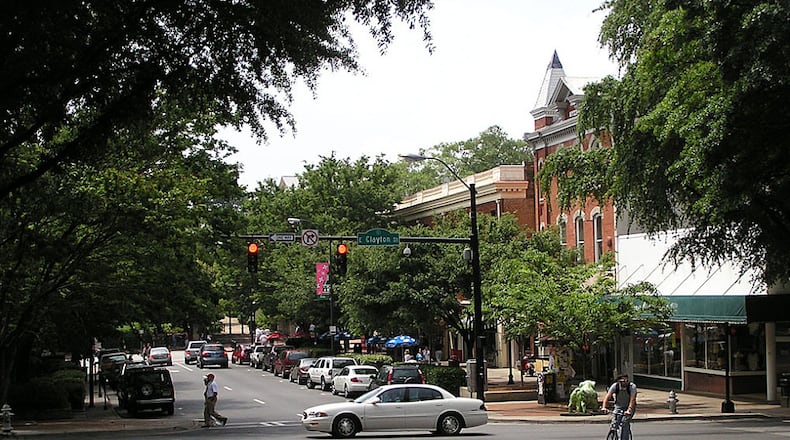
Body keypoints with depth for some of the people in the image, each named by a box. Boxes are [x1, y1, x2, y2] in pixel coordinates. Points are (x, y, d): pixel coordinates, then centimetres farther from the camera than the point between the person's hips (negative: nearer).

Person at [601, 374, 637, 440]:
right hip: (618, 407, 2)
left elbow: (632, 399, -35)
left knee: (625, 423, -23)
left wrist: (629, 410, -50)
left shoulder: (632, 386, -24)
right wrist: (604, 407, -43)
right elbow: (607, 396, -27)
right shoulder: (615, 386, -19)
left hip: (629, 407, -2)